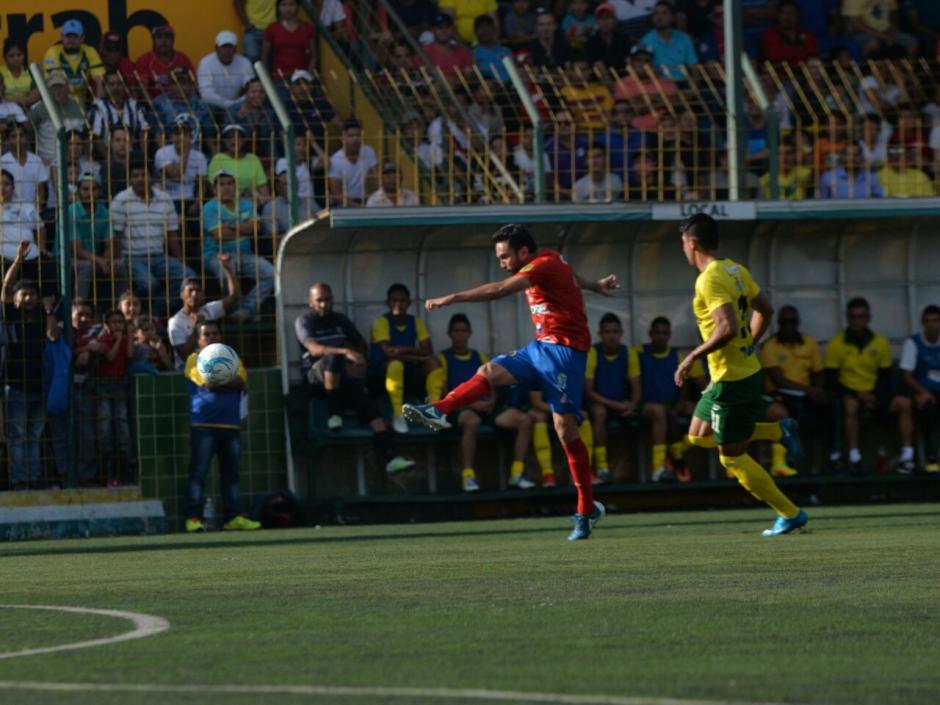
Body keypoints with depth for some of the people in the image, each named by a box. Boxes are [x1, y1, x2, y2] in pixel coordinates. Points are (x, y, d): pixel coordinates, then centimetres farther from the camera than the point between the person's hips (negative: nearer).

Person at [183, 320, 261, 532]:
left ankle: (232, 517, 9)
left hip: (231, 425, 5)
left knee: (231, 472, 5)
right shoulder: (194, 360, 4)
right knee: (199, 472, -8)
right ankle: (193, 518, -9)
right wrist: (232, 384, -5)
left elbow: (241, 380, 0)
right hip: (203, 426, -5)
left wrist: (218, 381, -12)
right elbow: (208, 383, -12)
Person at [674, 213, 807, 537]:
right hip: (748, 369, 9)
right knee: (699, 435, 22)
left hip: (732, 380, -9)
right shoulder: (736, 270, 8)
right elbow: (765, 310, 17)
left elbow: (728, 327, -30)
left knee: (732, 458, 1)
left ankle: (790, 514, 6)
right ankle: (779, 431, 18)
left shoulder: (709, 280, -20)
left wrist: (692, 357, -22)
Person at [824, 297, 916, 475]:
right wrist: (859, 394, -17)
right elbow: (831, 381, -5)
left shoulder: (880, 343, 8)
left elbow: (885, 378, 10)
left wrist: (875, 395, -12)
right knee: (850, 404, -38)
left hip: (875, 395, 3)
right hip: (850, 394, -3)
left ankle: (906, 458, -24)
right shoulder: (837, 344, -1)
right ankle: (854, 459, -39)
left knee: (904, 403, -21)